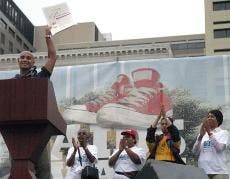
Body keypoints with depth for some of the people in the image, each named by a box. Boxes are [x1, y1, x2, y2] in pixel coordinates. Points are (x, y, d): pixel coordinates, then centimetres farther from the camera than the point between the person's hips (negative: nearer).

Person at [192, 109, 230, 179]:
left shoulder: (224, 133, 7)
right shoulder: (202, 134, 18)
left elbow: (220, 148, -11)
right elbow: (195, 152, 6)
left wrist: (209, 132, -15)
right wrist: (200, 136, -7)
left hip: (218, 171, -3)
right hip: (203, 171, 4)